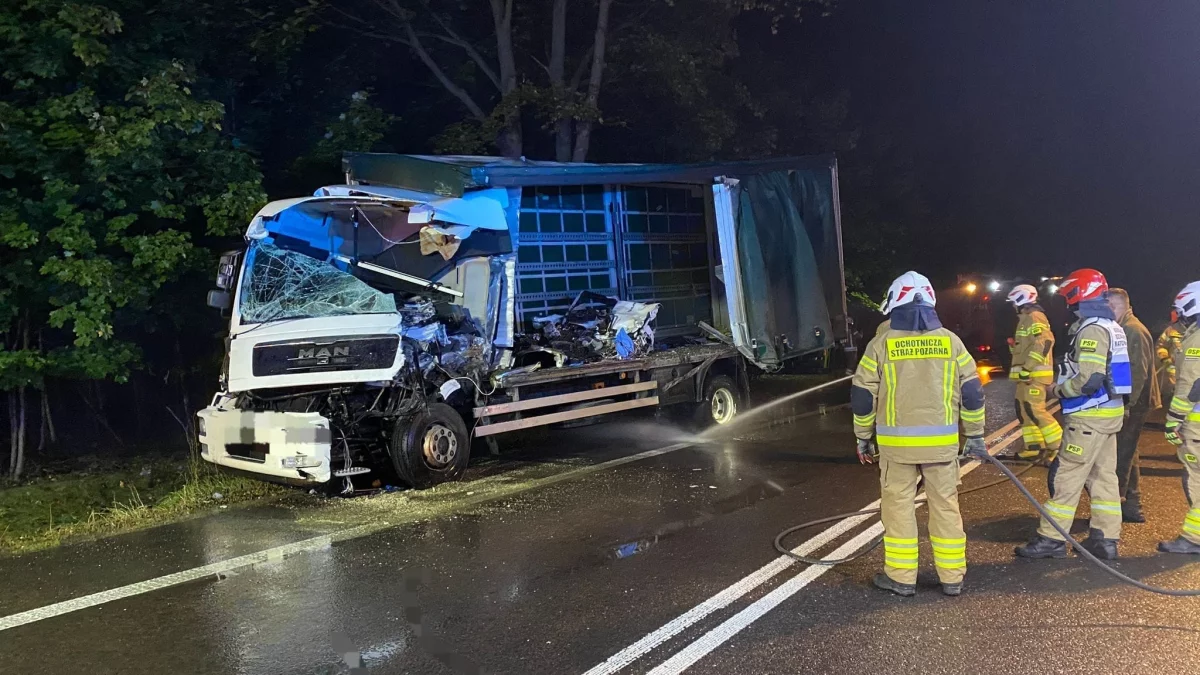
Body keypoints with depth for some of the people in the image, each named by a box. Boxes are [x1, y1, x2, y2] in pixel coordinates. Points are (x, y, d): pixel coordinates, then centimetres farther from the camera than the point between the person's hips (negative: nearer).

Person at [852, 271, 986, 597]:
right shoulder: (950, 341, 1)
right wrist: (975, 435, 13)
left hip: (896, 442, -2)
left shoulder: (881, 344, -5)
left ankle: (901, 577, 13)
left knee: (898, 506, 7)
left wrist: (864, 437, 9)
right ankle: (952, 577, 18)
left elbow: (862, 396, -2)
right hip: (941, 442, 2)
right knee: (945, 506, 11)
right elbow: (972, 392, 4)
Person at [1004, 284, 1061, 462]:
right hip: (1027, 374, 11)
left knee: (1035, 410, -15)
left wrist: (1027, 368, -25)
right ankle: (1034, 447, 15)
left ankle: (1058, 445, -10)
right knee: (1024, 410, 11)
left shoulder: (1034, 317, -11)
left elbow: (1044, 342, -24)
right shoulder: (1026, 318, 21)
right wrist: (1024, 369, 23)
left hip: (1034, 374, -11)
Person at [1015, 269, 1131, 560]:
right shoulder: (1112, 326, 14)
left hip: (1089, 416, -10)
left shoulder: (1091, 329, -18)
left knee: (1066, 476, -4)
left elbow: (1089, 380, -25)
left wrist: (1059, 389, -9)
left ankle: (1051, 539, 1)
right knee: (1103, 475, 12)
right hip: (1109, 412, 10)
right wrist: (1066, 384, 12)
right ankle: (1105, 539, 17)